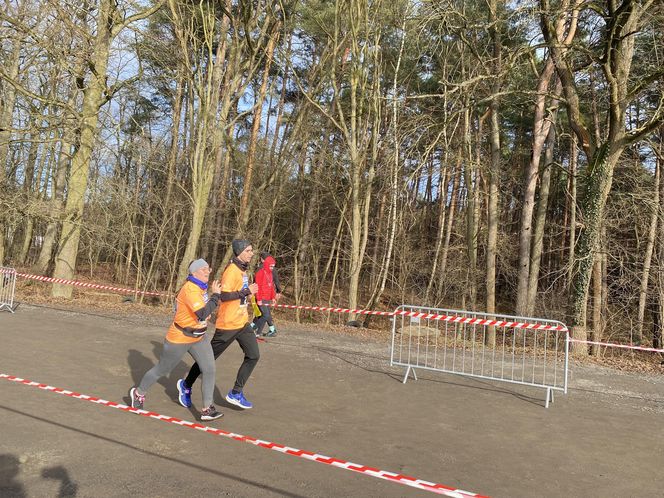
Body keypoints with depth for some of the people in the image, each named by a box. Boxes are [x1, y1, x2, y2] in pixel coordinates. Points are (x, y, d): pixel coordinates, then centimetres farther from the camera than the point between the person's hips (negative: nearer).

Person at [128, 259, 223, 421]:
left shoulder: (201, 287, 2)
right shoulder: (190, 289, -26)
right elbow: (202, 314, -35)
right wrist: (216, 295, -28)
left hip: (198, 338, 8)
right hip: (179, 339, -7)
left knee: (209, 370, -6)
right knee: (161, 370, 13)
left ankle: (207, 409, 1)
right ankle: (138, 393, 39)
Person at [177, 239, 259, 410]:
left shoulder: (242, 269, 9)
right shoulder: (231, 271, -19)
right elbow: (223, 295, -28)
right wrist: (246, 292, -25)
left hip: (242, 323, 8)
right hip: (228, 325, -8)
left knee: (253, 356, -1)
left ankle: (236, 394, 9)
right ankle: (186, 385, 29)